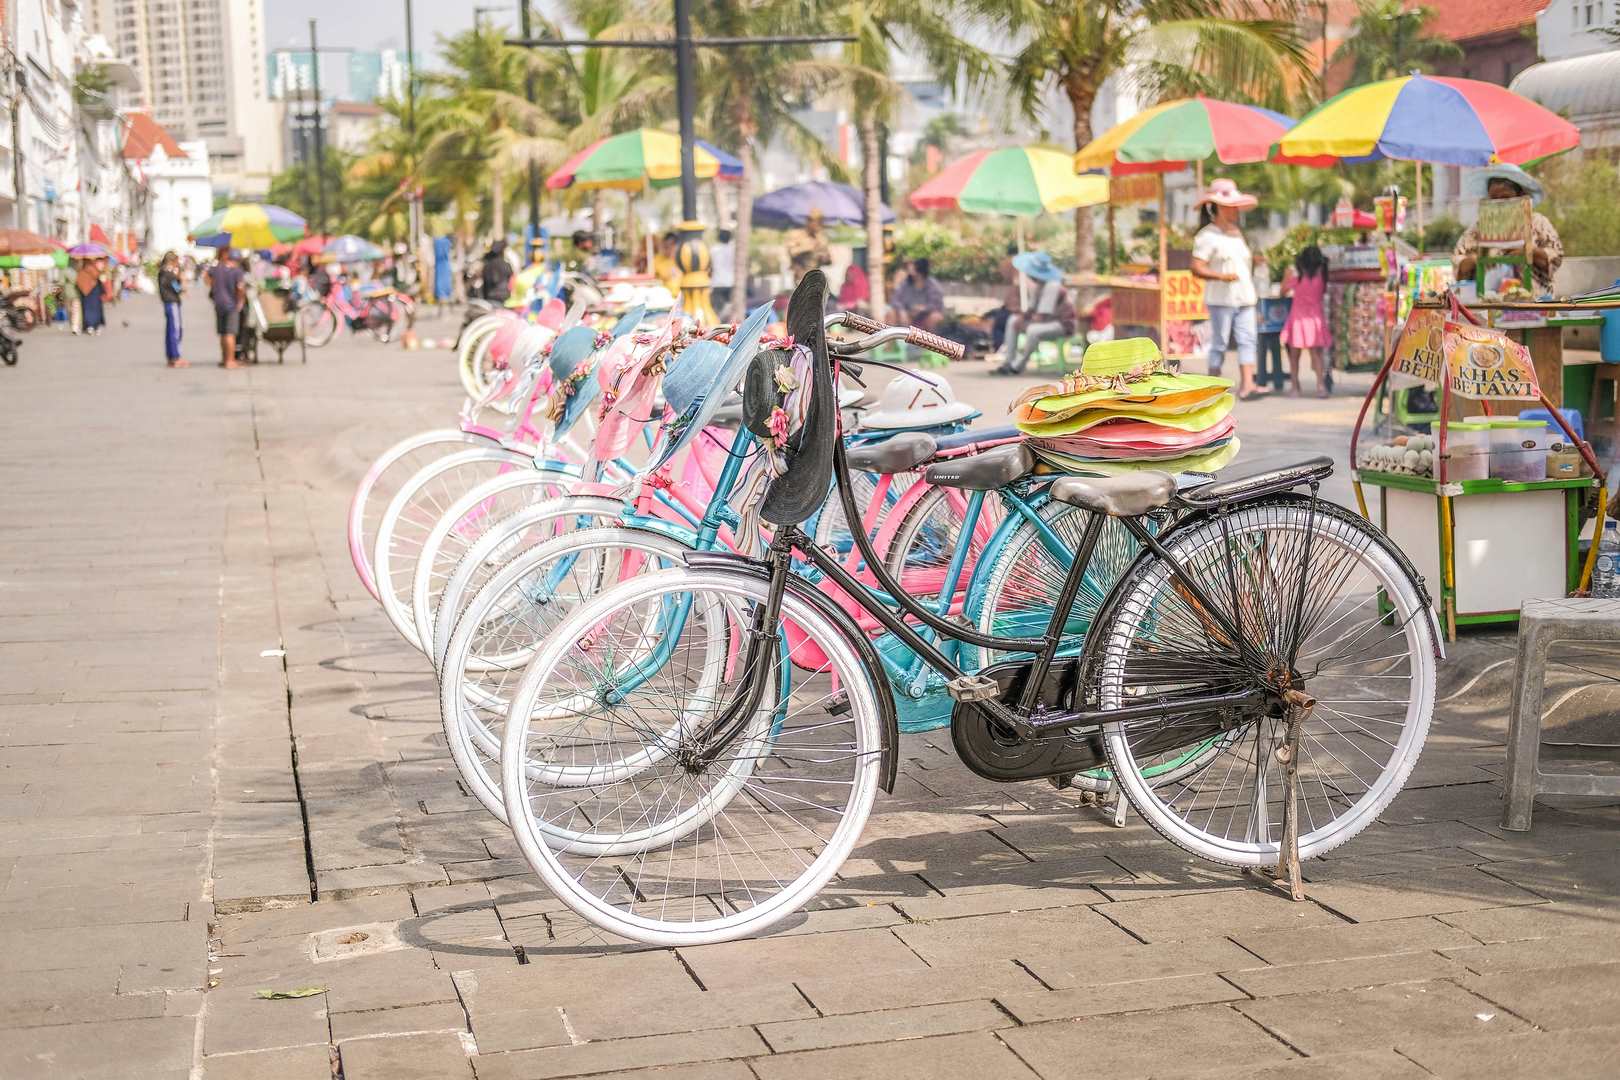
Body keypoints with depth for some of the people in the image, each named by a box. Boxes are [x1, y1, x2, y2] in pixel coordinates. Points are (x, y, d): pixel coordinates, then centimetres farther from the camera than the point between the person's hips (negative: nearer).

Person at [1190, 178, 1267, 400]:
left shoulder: (1237, 233, 19)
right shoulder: (1207, 236, -7)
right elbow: (1197, 268, -15)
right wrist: (1222, 276, -25)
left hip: (1244, 298, 7)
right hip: (1221, 298, -7)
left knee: (1248, 340, -4)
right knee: (1220, 342, -2)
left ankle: (1247, 384, -10)